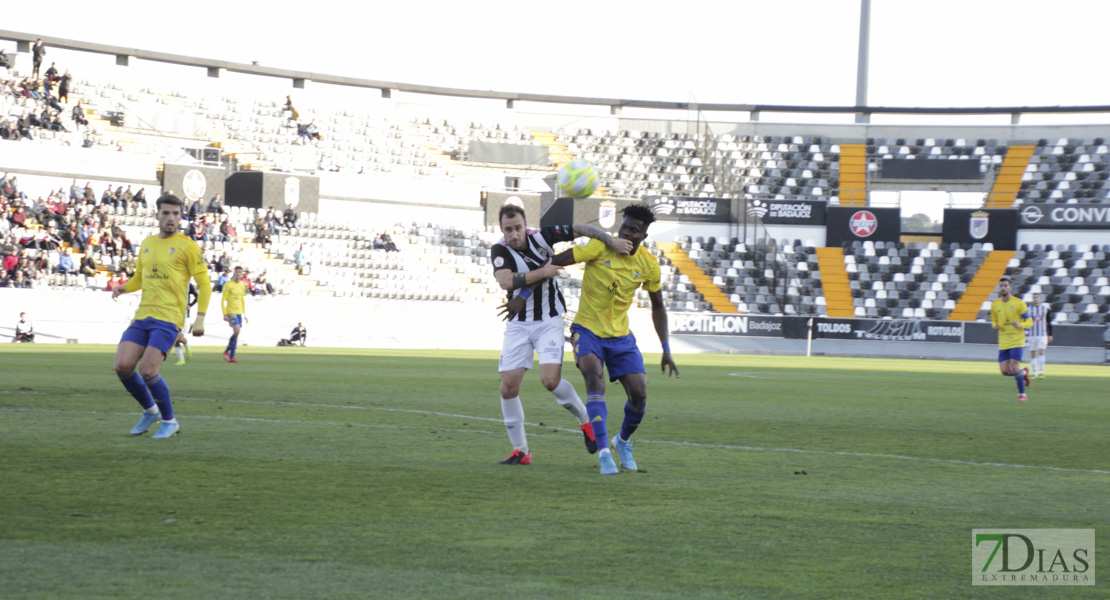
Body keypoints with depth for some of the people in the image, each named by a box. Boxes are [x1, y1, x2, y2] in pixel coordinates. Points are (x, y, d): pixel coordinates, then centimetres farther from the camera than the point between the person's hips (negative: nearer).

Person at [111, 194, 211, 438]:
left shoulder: (187, 246, -2)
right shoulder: (147, 244, 16)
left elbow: (204, 284, 0)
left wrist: (200, 319, -9)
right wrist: (124, 288, 5)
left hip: (168, 319, -6)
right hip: (143, 316, 6)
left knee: (147, 370, -18)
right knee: (123, 366, -8)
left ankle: (169, 420, 2)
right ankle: (150, 410, 16)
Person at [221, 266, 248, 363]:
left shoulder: (243, 285, 12)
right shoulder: (228, 285, -7)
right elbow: (223, 301, -7)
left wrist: (244, 314, 20)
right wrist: (225, 314, -13)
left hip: (239, 312, 6)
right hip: (231, 312, -6)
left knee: (236, 334, 4)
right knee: (236, 331, -18)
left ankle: (232, 356, 8)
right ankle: (226, 351, -1)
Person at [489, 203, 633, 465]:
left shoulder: (542, 236, -7)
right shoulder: (499, 251, -10)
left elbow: (580, 229, -1)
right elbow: (506, 281, -28)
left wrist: (611, 241, -12)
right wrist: (544, 272, -24)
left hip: (549, 322, -1)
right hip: (518, 324, 1)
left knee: (550, 380, -20)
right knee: (508, 388, -6)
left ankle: (585, 420, 7)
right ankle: (520, 451, 7)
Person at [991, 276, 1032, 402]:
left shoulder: (1018, 303, -5)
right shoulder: (995, 305, 7)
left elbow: (1029, 322, -1)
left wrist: (1020, 325, -23)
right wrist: (995, 326, -3)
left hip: (1016, 340, -4)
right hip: (1003, 341, 4)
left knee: (1014, 367, -13)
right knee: (1005, 371, -3)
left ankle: (1022, 394, 4)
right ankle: (1024, 373, 29)